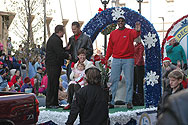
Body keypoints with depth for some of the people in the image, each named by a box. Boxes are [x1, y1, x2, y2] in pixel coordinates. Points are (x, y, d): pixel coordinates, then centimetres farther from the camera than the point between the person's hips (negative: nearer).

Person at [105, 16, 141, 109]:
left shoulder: (130, 32, 1)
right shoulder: (113, 33, 11)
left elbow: (135, 34, -23)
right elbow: (110, 47, 14)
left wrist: (138, 30, -47)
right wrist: (106, 59, 6)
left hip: (128, 59, -2)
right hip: (116, 60, 3)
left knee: (129, 81, -1)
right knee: (113, 80, 1)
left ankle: (129, 102, 4)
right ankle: (111, 101, 7)